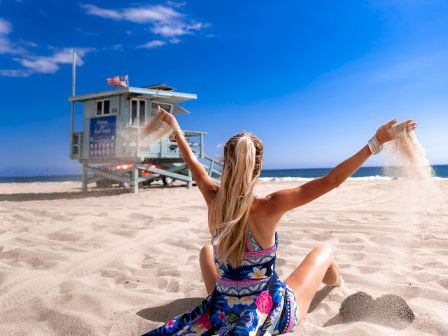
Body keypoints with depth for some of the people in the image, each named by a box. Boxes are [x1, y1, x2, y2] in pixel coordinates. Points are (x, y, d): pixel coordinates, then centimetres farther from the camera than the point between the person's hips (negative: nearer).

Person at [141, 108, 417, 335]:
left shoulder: (214, 200, -14)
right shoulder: (267, 208, -27)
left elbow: (195, 166, 5)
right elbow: (333, 180, -24)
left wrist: (176, 130, 21)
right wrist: (375, 143, -17)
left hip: (224, 313, 3)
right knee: (323, 252, 21)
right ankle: (337, 286, 56)